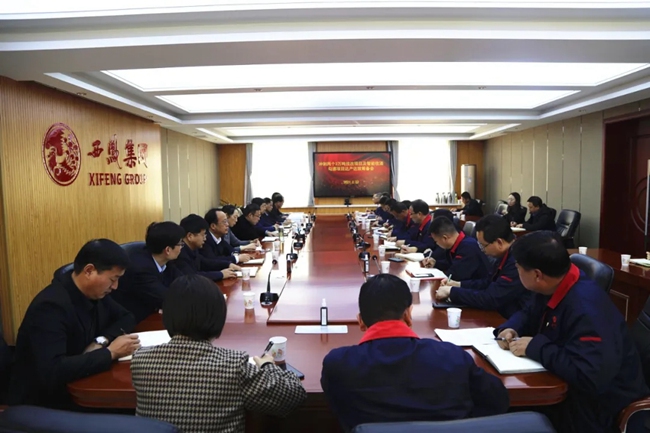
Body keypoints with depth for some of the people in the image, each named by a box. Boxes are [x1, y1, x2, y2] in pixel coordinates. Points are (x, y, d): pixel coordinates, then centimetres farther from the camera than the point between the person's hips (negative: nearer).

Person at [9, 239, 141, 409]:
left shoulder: (95, 292, -2)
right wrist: (111, 352, -26)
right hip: (43, 401, -7)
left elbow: (126, 318, 9)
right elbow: (51, 372, -34)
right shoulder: (51, 306, -25)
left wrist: (102, 340, -10)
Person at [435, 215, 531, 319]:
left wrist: (451, 291, -16)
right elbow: (489, 282, 17)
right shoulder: (507, 255, 2)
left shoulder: (517, 263, -27)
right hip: (501, 315, 8)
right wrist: (459, 284, 6)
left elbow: (490, 299, -25)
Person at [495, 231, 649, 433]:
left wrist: (535, 347, -28)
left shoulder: (586, 308, -30)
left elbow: (591, 377, -37)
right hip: (565, 386, 8)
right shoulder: (551, 287, -3)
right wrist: (509, 329, -8)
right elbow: (528, 314, 14)